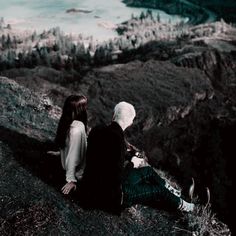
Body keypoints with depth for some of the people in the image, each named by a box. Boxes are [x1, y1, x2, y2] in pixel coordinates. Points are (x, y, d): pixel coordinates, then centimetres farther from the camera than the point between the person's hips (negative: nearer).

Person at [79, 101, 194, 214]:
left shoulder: (96, 130, -4)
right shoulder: (117, 138, -28)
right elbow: (117, 171, -23)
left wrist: (125, 162, 9)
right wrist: (131, 164, -3)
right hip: (109, 194, -8)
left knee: (148, 171, 23)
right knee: (158, 190, 9)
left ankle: (173, 191, 47)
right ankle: (181, 205, 38)